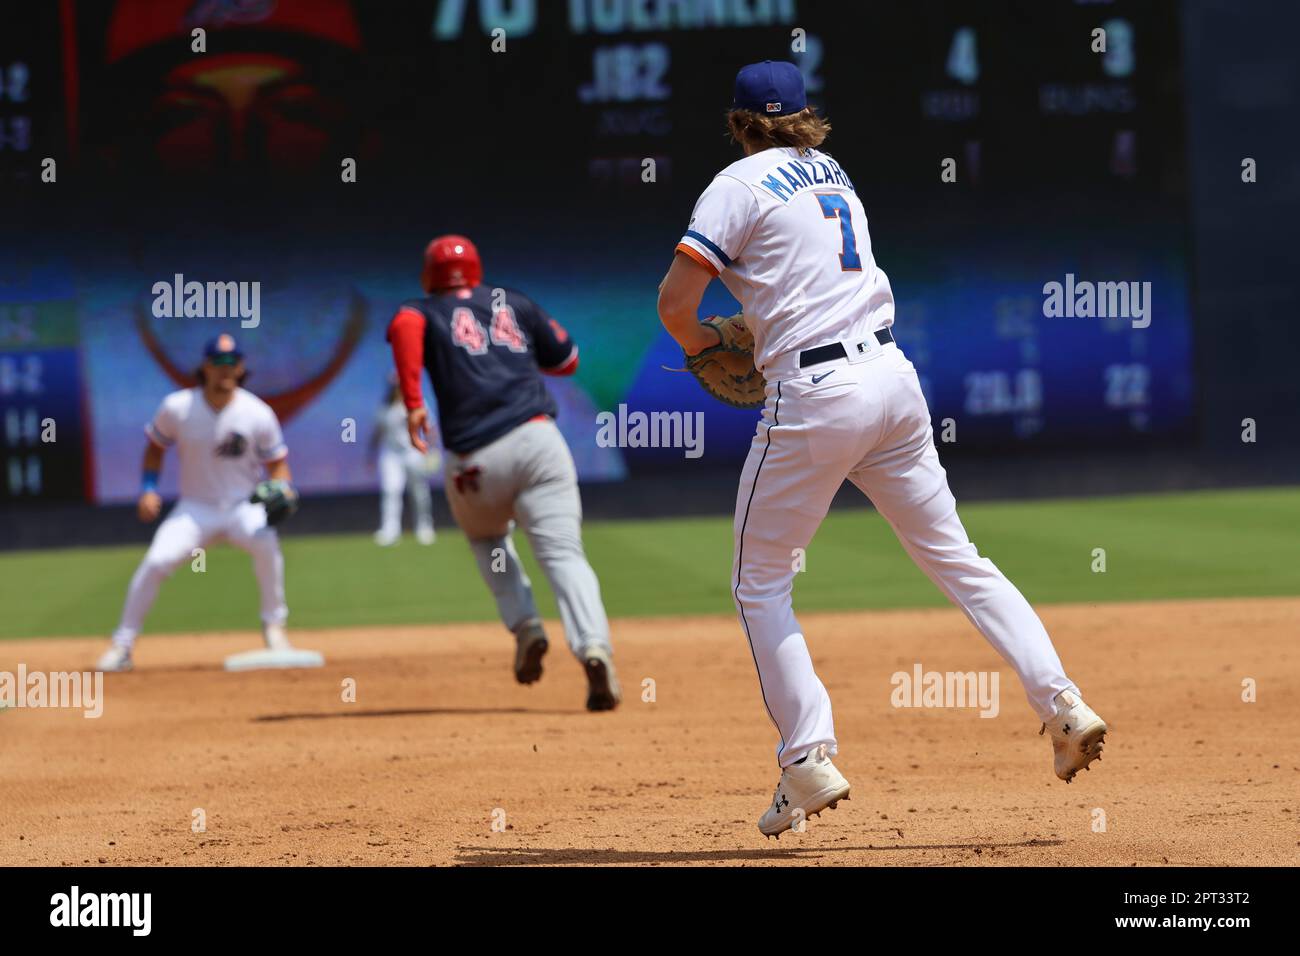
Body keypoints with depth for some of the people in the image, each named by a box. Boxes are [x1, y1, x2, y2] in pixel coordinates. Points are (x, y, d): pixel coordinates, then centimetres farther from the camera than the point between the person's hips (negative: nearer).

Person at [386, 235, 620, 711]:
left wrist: (412, 401, -14)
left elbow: (405, 326, -10)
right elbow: (567, 359, 27)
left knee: (487, 539, 30)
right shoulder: (514, 302, 22)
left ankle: (525, 626, 10)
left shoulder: (425, 311, 16)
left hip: (475, 463, 0)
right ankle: (593, 645, -34)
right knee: (563, 551, -10)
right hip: (537, 439, 0)